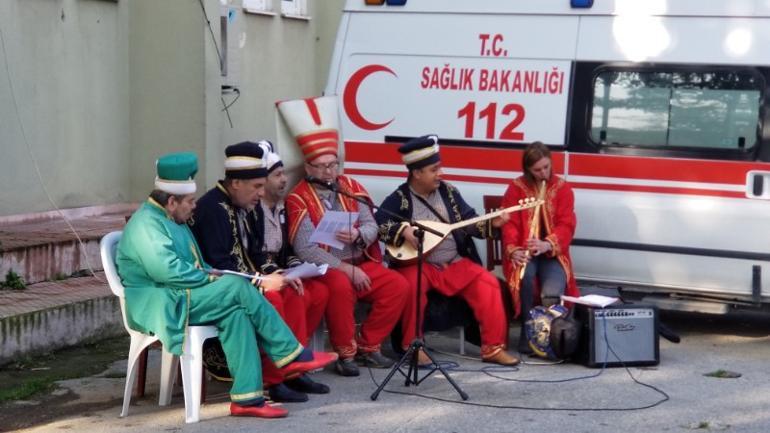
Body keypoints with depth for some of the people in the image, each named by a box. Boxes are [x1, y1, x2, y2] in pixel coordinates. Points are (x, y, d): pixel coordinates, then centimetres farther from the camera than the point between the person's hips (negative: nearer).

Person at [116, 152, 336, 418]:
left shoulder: (169, 220, 21)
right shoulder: (146, 223, -13)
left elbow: (192, 266, 28)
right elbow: (166, 270, -25)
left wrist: (209, 274, 6)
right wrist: (210, 278, -13)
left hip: (178, 299, 10)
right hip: (160, 307, -10)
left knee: (236, 312, -17)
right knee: (238, 287, -21)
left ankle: (246, 397, -23)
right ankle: (290, 356, -13)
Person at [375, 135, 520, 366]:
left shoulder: (448, 192, 8)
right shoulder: (399, 198, -4)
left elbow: (470, 222, 9)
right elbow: (376, 224, -13)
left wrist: (491, 224, -9)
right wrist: (403, 230, -25)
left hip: (455, 264, 4)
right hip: (419, 265, -4)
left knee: (488, 283, -18)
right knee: (413, 284, -36)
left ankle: (493, 347, -11)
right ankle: (412, 345, -17)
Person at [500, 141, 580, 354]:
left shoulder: (562, 188, 5)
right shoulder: (516, 188, 4)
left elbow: (566, 225, -5)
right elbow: (510, 223, -4)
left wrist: (547, 244, -25)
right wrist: (513, 250, -24)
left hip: (552, 253, 0)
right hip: (523, 252, 0)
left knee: (552, 293, -30)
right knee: (526, 275, -37)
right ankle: (527, 331, -23)